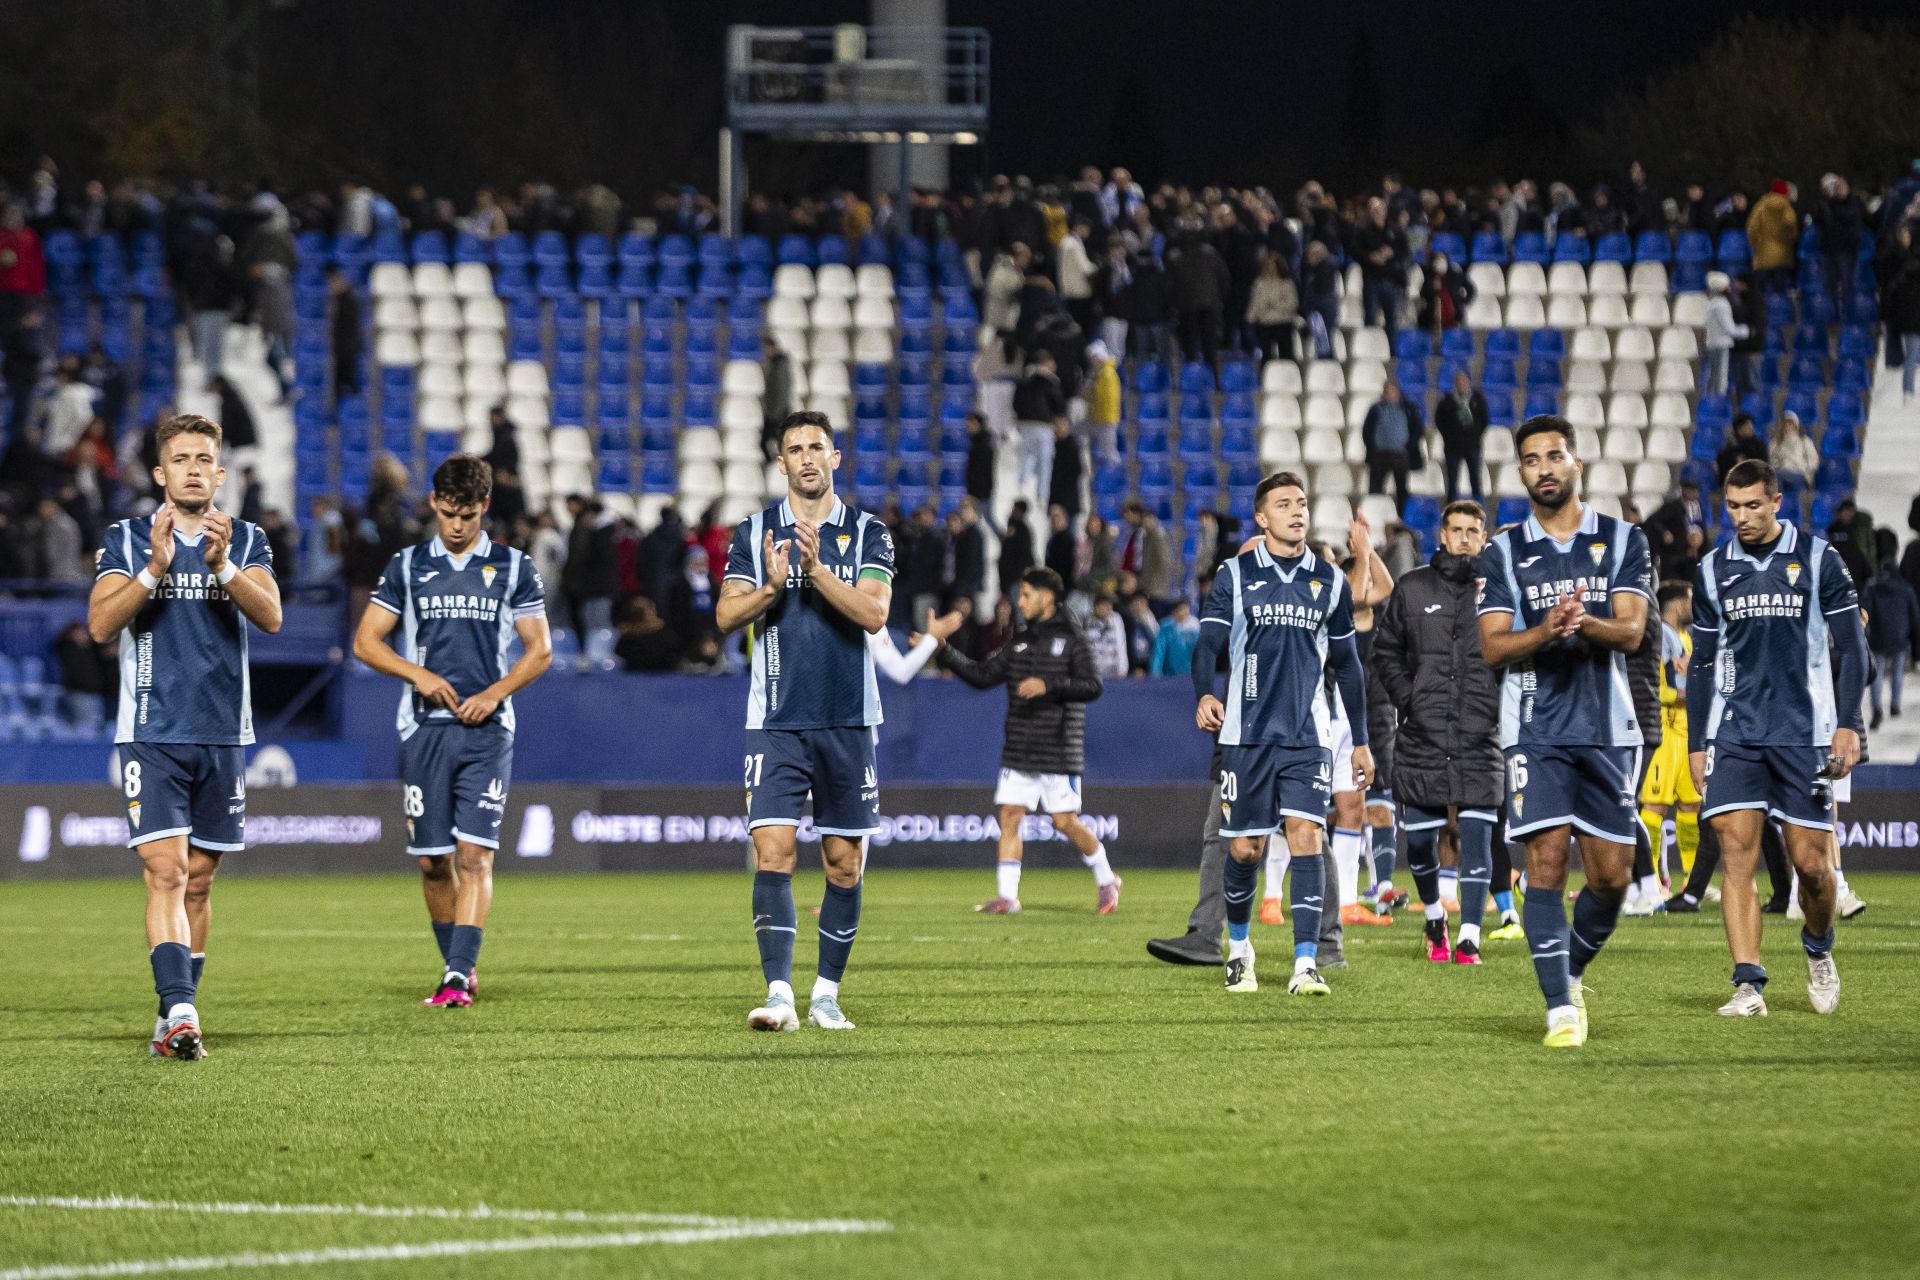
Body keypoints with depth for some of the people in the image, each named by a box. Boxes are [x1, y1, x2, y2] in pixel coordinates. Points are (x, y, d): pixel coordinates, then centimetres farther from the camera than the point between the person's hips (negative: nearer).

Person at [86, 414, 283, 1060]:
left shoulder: (247, 541, 7)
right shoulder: (127, 540, 2)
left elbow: (270, 617, -9)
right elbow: (101, 624, -9)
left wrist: (222, 566, -24)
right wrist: (155, 569, -22)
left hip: (223, 734, 3)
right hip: (151, 733, -3)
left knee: (198, 879, 8)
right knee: (165, 872, -15)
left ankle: (174, 1018, 16)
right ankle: (179, 1013, -22)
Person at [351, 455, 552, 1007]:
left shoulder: (513, 568, 7)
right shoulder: (407, 567, 9)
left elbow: (540, 651, 9)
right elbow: (366, 641, 8)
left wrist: (495, 692, -8)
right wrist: (418, 674, -8)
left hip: (487, 730, -2)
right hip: (424, 728, 2)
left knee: (474, 853, -13)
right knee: (433, 859, 3)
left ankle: (457, 978, -19)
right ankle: (460, 968, 20)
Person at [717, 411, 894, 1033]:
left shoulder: (867, 533, 3)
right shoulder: (755, 532, 6)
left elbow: (875, 613, -10)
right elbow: (727, 615, -2)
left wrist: (817, 570, -22)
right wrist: (770, 589, -21)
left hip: (848, 722, 1)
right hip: (777, 722, -1)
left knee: (844, 862, 5)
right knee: (773, 850, -13)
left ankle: (827, 993, 16)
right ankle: (779, 994, -16)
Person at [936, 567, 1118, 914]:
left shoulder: (1071, 640, -4)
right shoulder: (1020, 642, 13)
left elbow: (1092, 686, -13)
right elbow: (982, 675, 12)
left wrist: (1048, 686, -23)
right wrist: (943, 648, 3)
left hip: (1058, 752, -5)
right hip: (1019, 752, 5)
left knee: (1065, 822, -3)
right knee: (1009, 816, -3)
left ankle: (1106, 881, 17)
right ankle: (1006, 895, -1)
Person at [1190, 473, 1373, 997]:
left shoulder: (1330, 580, 10)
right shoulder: (1235, 575, 3)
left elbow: (1346, 664, 17)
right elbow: (1208, 643, -5)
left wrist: (1361, 740, 17)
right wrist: (1204, 695, -26)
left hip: (1309, 736, 1)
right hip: (1247, 733, -1)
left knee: (1305, 835, -14)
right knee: (1246, 848, 3)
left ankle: (1305, 964, -16)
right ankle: (1238, 948, 27)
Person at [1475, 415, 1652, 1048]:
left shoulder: (1623, 540, 7)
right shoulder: (1502, 552, 7)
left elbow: (1631, 631, -4)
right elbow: (1492, 646, -2)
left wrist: (1585, 623, -26)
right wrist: (1545, 631, -22)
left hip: (1608, 727, 1)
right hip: (1536, 729, -1)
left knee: (1611, 876, 2)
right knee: (1546, 864, -12)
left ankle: (1572, 972, 28)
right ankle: (1560, 1008, -10)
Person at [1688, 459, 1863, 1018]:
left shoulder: (1818, 559, 0)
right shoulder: (1713, 569, 9)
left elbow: (1852, 647, 1)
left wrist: (1848, 725, -7)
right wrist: (1695, 745, 11)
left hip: (1804, 732, -2)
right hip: (1734, 735, 2)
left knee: (1810, 862, -1)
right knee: (1736, 853, -11)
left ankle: (1818, 949, 29)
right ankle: (1748, 985, -13)